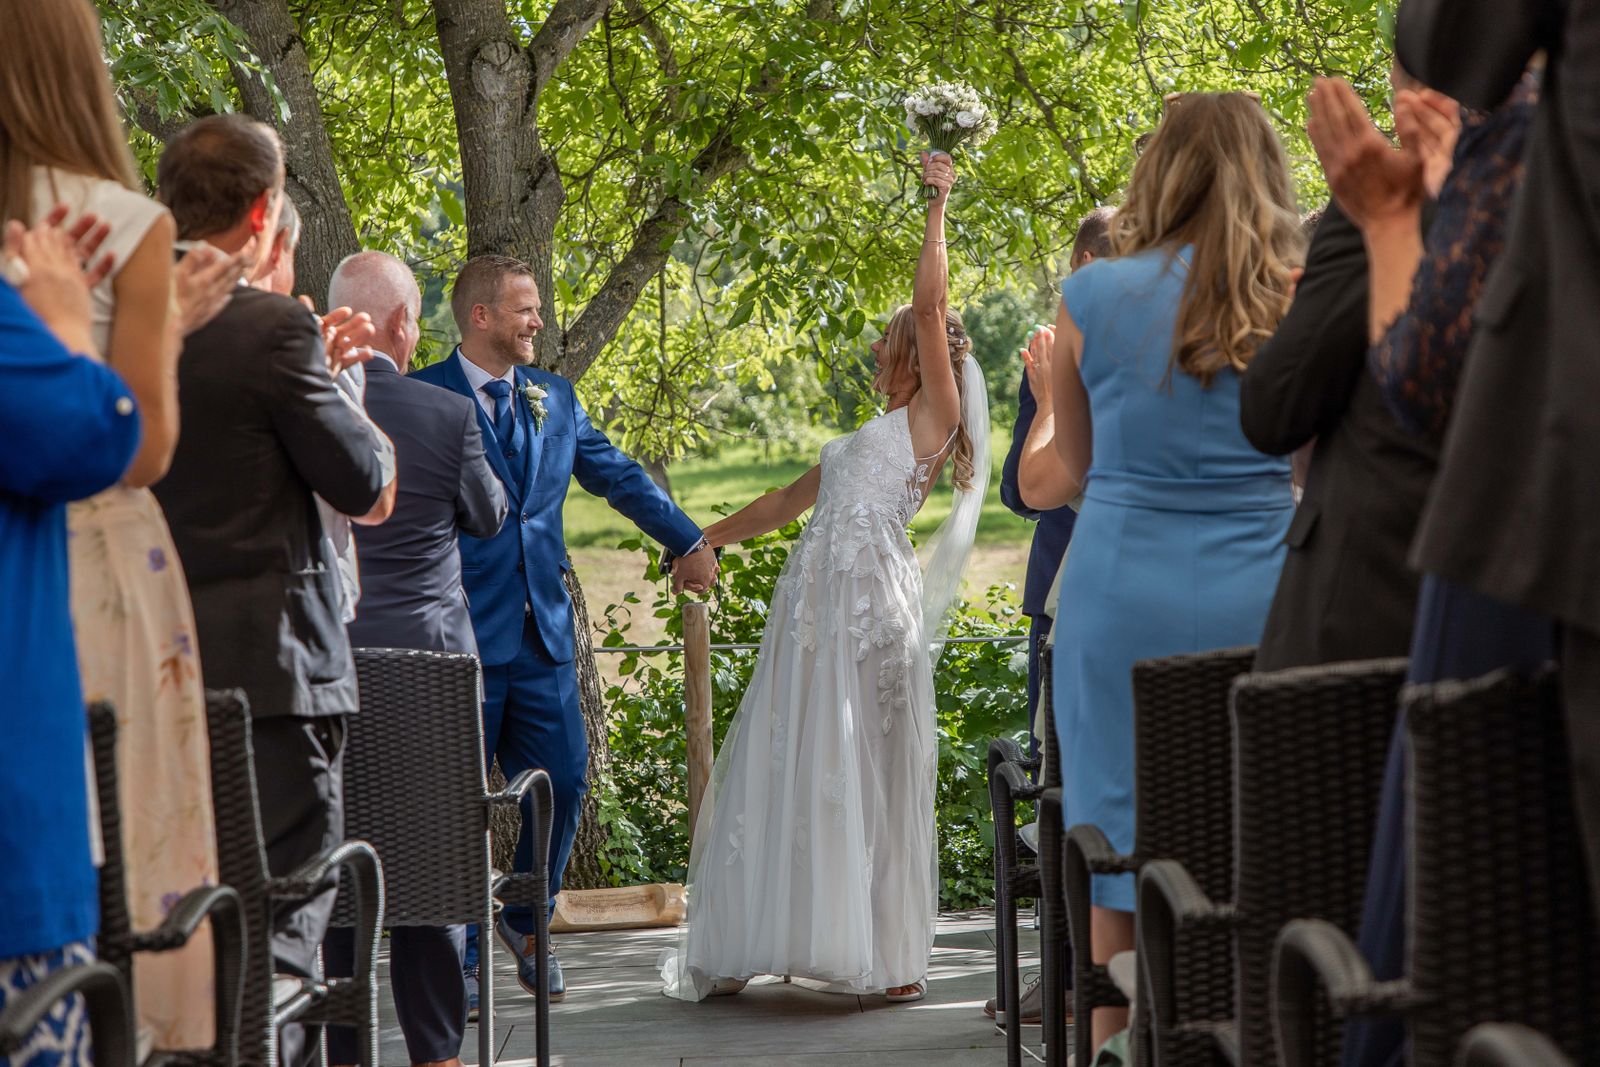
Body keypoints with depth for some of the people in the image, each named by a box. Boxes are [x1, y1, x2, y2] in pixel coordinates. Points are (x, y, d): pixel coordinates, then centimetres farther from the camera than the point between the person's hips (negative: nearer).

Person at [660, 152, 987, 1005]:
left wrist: (938, 205, -1)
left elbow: (930, 306, -5)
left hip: (870, 602, -8)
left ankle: (888, 958, 1)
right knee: (780, 769, 5)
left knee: (867, 776, -5)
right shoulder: (866, 440, 28)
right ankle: (736, 951, 7)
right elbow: (787, 502, 34)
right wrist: (701, 539, 35)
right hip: (811, 608, 8)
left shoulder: (934, 417, 4)